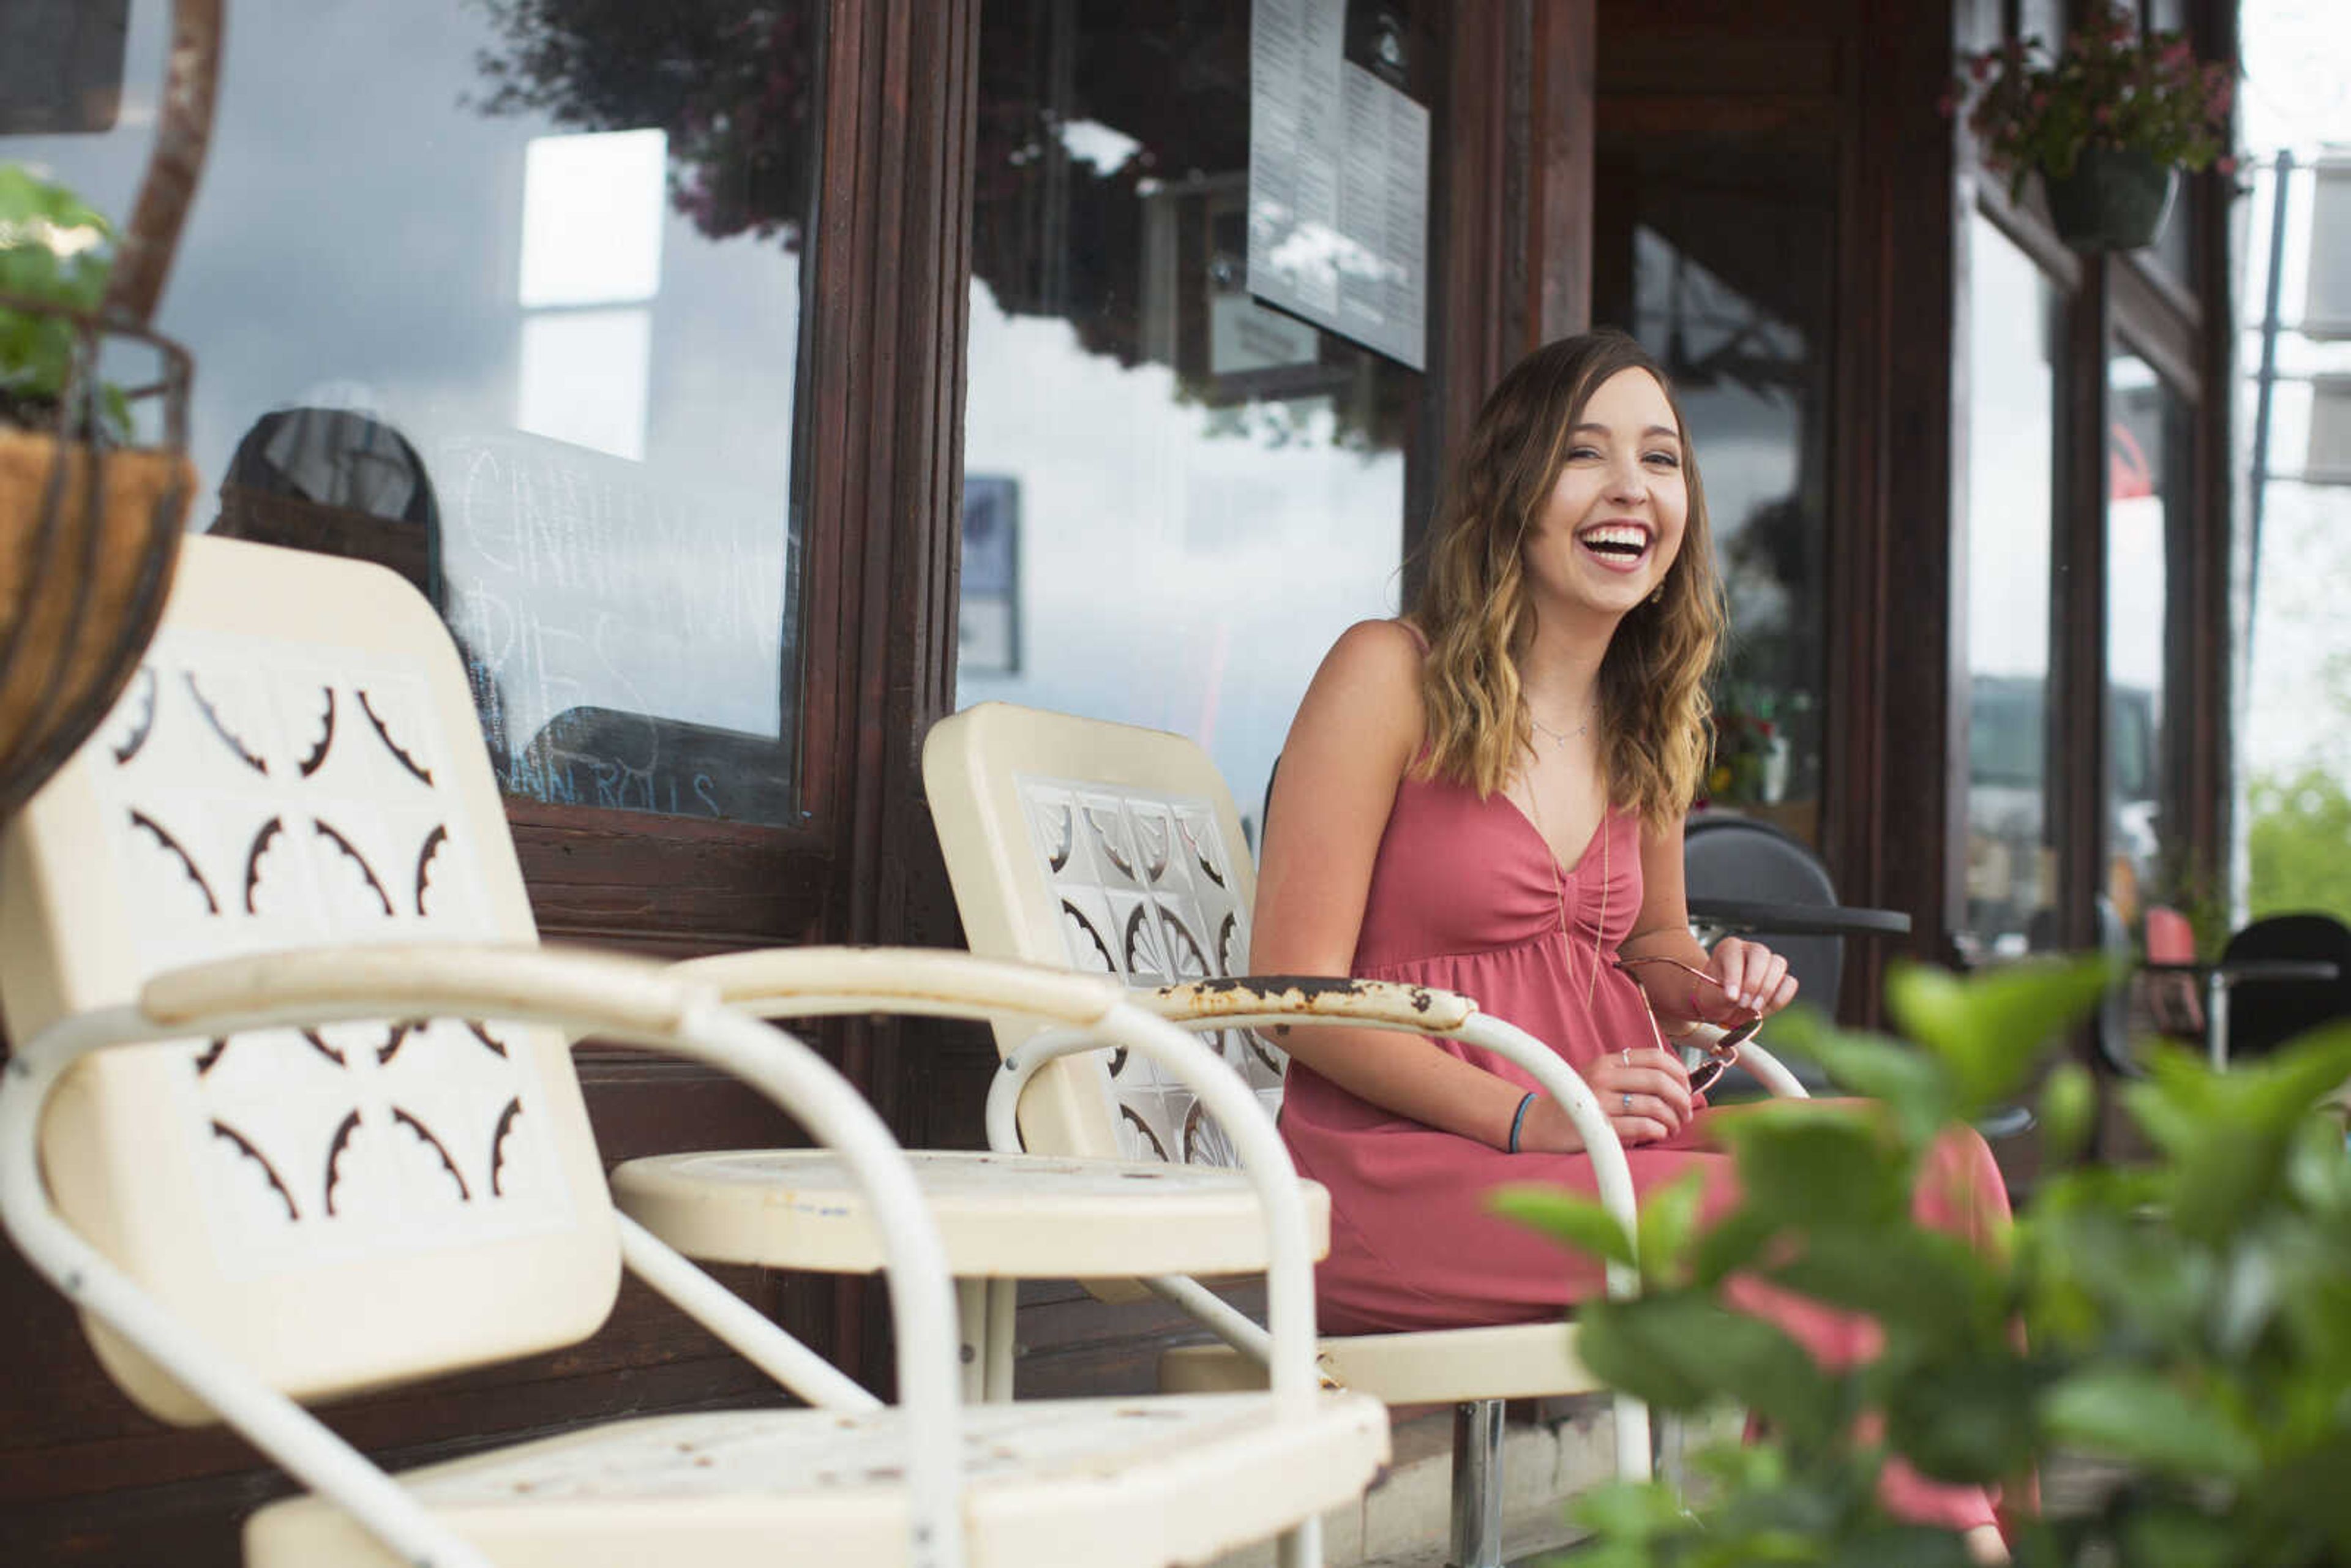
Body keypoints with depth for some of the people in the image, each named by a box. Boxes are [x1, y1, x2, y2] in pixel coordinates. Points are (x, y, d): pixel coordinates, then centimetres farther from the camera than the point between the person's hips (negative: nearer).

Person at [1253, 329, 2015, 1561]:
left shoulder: (1652, 719, 14)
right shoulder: (1391, 674, -7)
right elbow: (1298, 993, -11)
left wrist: (1710, 983, 3)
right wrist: (1522, 1116, -21)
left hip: (1601, 1132, 7)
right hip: (1406, 1162, -6)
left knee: (1931, 1157, -19)